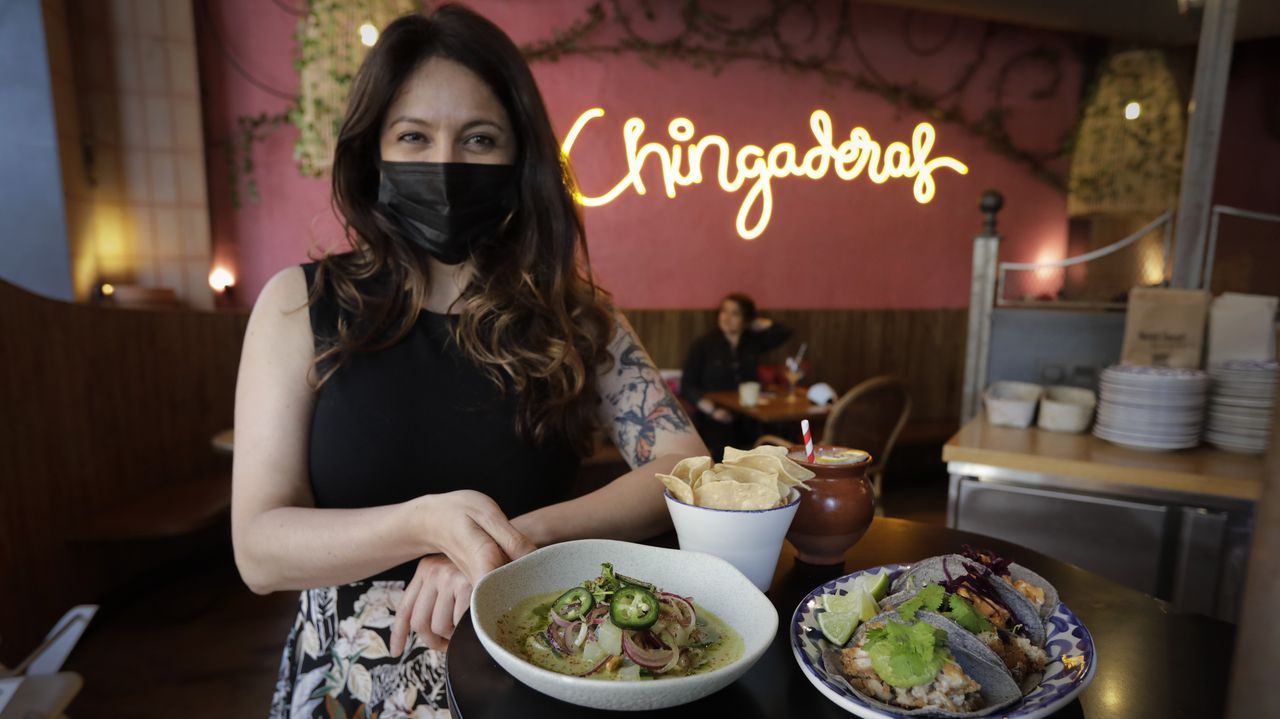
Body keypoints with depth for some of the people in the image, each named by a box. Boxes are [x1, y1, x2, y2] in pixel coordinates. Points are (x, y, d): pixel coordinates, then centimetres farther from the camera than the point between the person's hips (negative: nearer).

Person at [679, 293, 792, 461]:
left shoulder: (753, 342, 13)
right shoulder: (704, 345, 3)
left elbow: (784, 332, 11)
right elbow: (687, 386, -1)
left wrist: (755, 324, 9)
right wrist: (712, 410, -14)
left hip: (748, 417, 3)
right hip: (715, 418, -3)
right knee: (726, 445, -34)